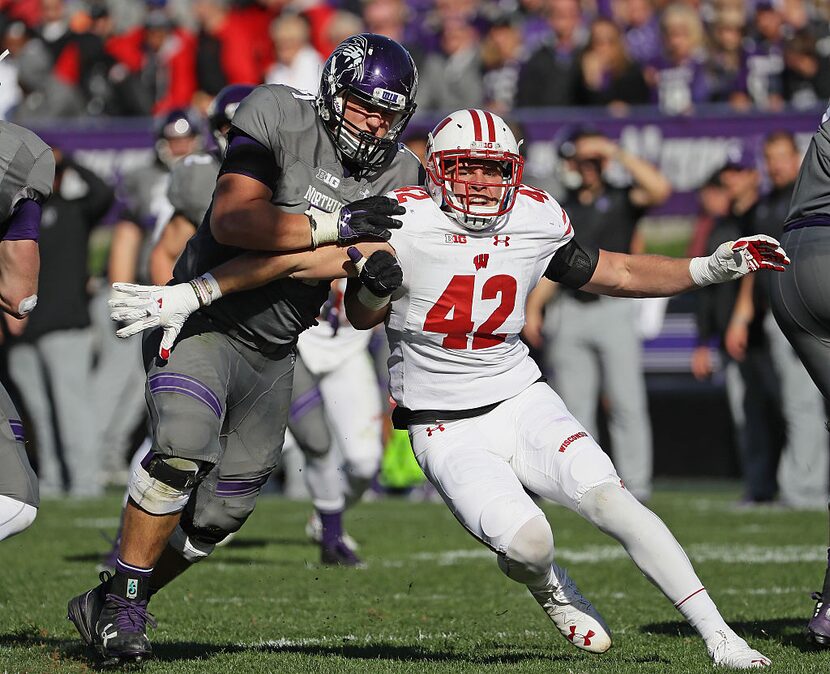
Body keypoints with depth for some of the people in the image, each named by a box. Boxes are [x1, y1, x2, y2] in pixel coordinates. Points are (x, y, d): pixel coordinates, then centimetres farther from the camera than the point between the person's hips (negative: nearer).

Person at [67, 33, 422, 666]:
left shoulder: (398, 176, 4)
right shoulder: (279, 118, -11)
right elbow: (231, 220, -24)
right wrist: (336, 223, -28)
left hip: (272, 353, 6)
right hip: (205, 317, -6)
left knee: (222, 512, 5)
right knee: (184, 452, -28)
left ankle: (106, 609, 21)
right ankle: (123, 596, -12)